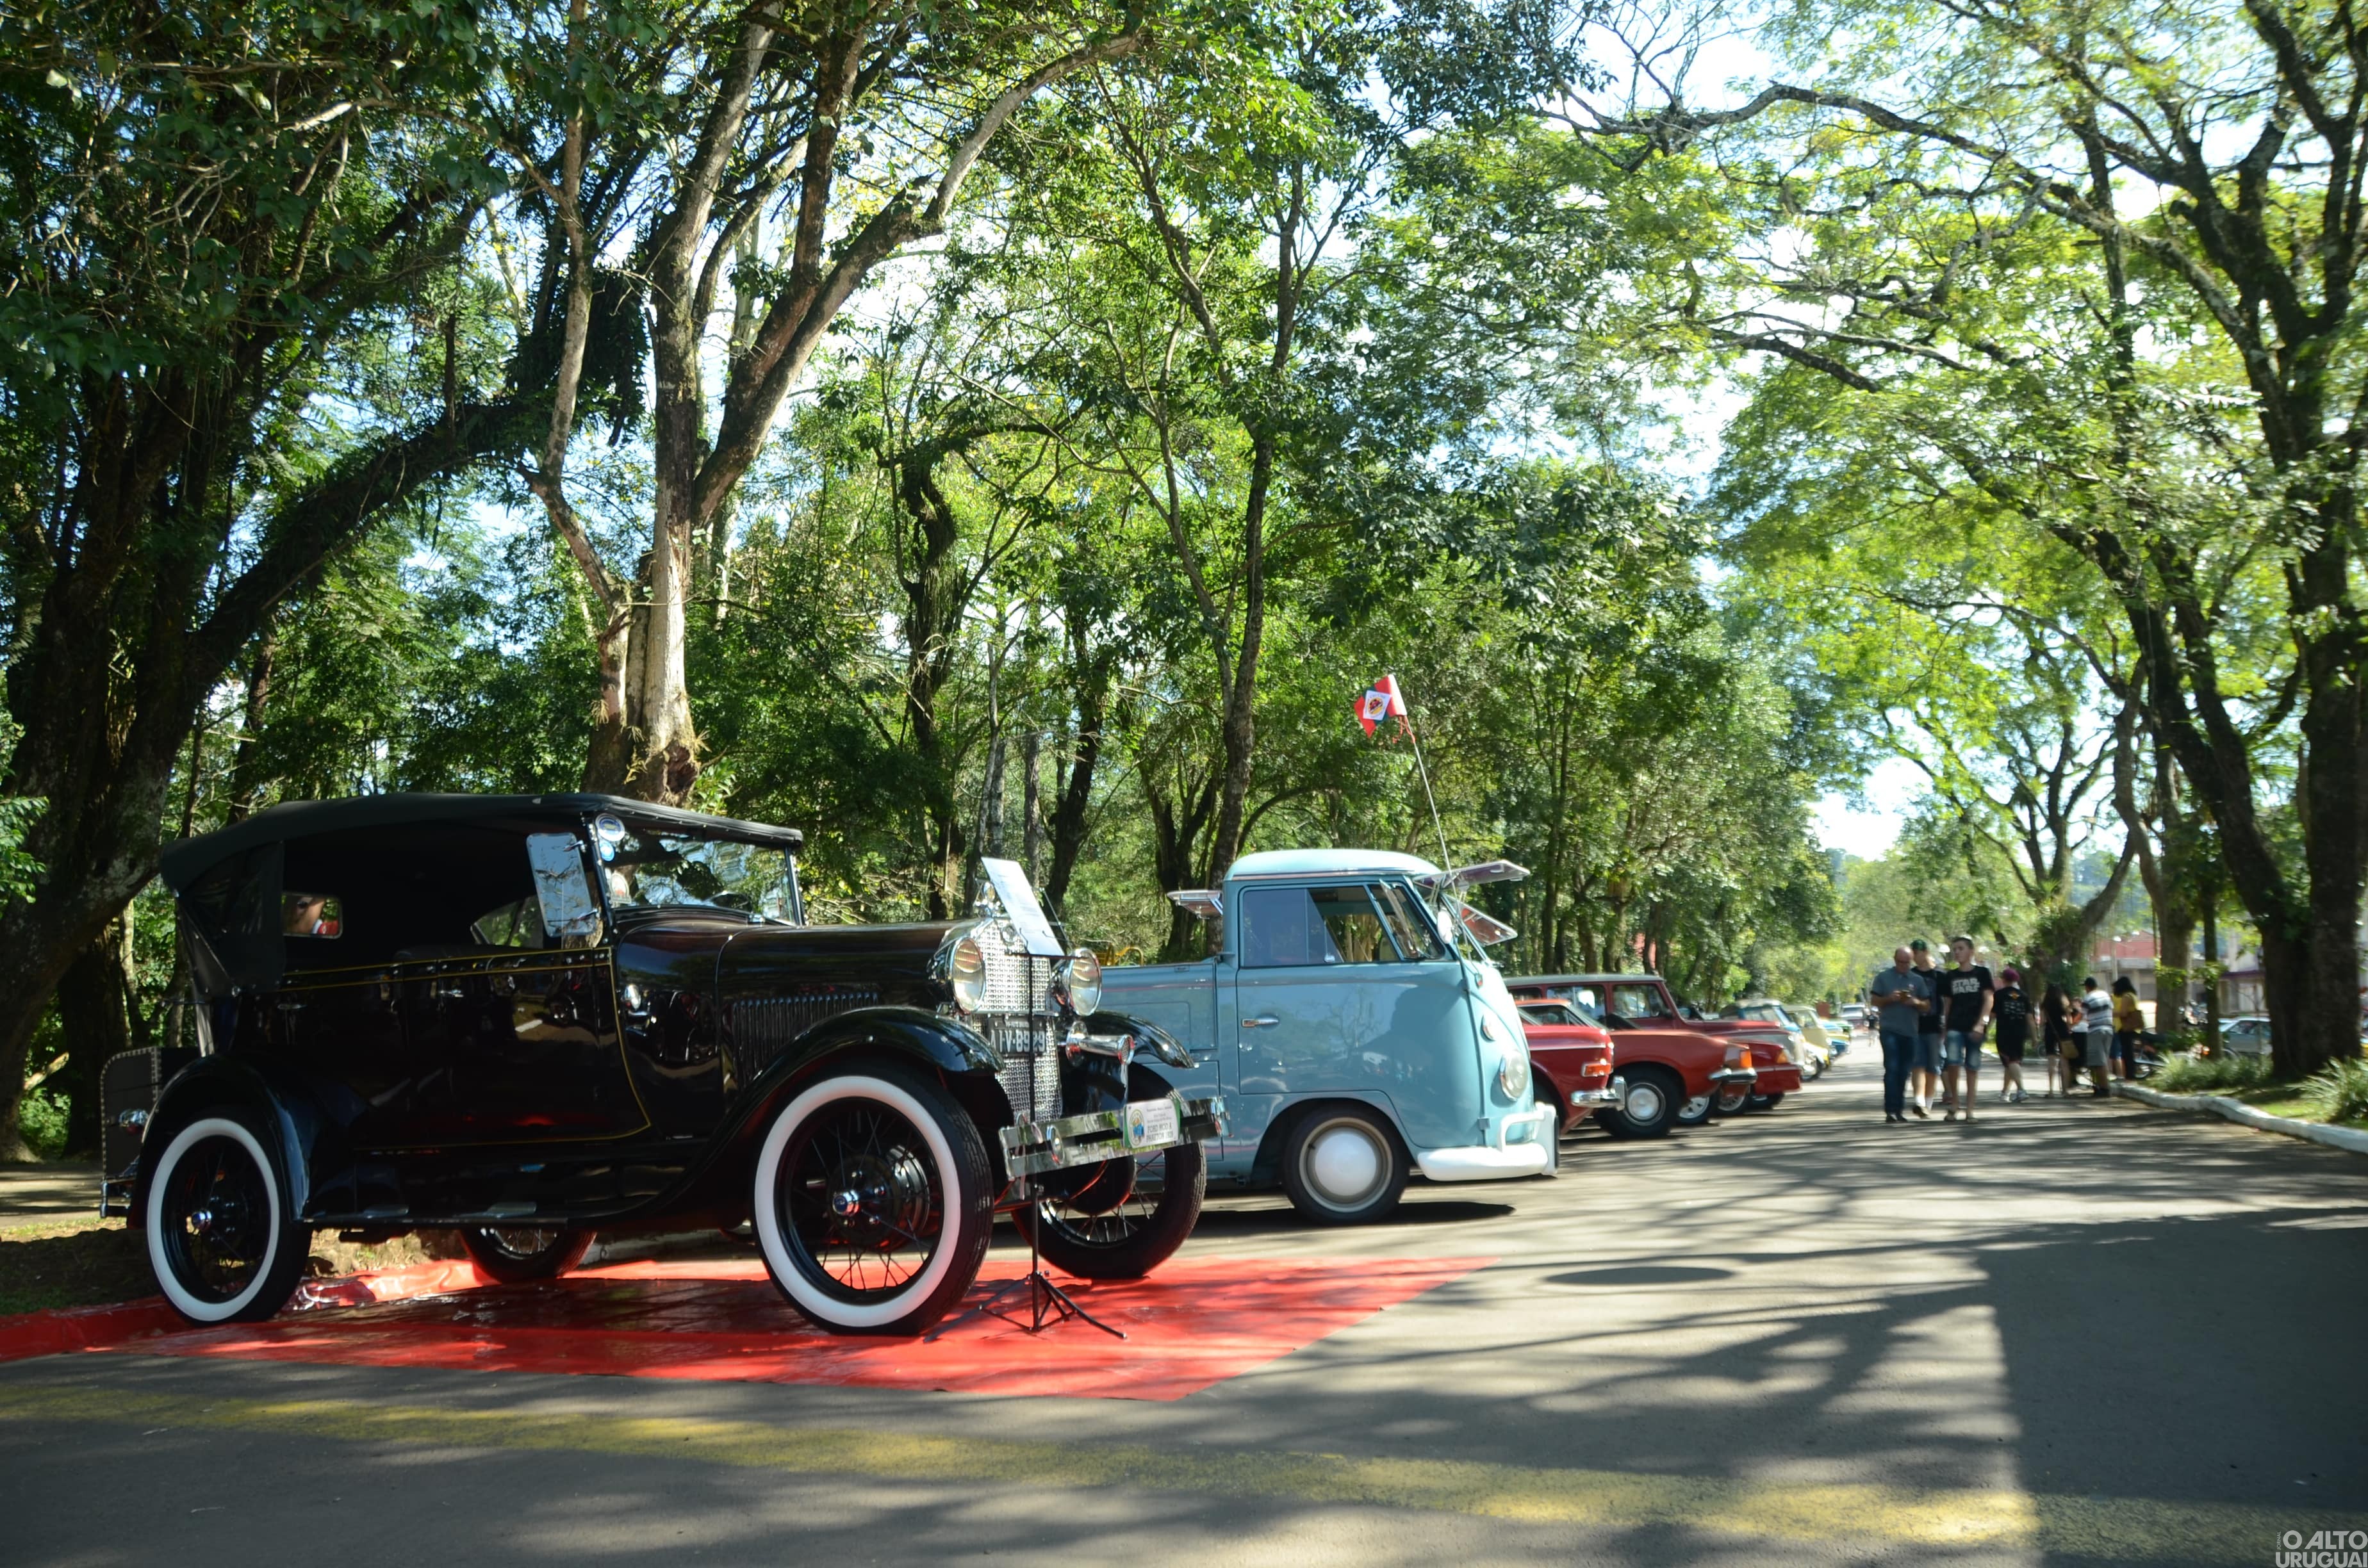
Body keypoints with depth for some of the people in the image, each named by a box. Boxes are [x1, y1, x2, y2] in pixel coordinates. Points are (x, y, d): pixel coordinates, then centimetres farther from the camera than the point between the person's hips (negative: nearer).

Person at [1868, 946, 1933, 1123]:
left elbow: (1927, 1004, 12)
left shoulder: (1918, 980, 12)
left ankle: (1900, 1110, 15)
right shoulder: (1883, 977, 5)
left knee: (1904, 1072, 6)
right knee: (1892, 1069, -12)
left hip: (1910, 1031, 3)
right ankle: (1890, 1110, -13)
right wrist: (1889, 999, -14)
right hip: (1889, 1029, -3)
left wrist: (1915, 1002, -9)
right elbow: (1874, 1000, 4)